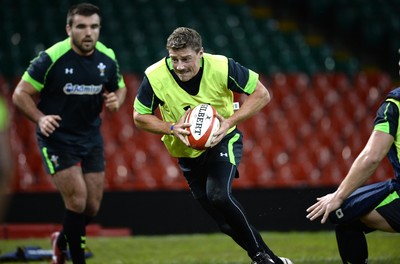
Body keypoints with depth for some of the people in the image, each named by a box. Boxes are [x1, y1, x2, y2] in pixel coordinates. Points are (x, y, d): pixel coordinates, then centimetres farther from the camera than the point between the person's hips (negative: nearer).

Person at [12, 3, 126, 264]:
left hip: (91, 137, 5)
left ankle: (63, 241, 36)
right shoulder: (51, 58, -18)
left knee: (92, 207, 7)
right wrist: (41, 118, -28)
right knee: (77, 201, -14)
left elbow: (120, 88, 14)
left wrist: (116, 100, -10)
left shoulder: (107, 58, -3)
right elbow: (20, 93, -12)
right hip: (57, 137, -5)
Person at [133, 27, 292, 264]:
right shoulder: (155, 77, -20)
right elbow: (139, 116, -7)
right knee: (224, 220, 4)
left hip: (223, 140, -3)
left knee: (219, 195, -27)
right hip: (187, 149, 3)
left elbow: (261, 94, -14)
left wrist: (230, 121, -25)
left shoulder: (221, 67, -23)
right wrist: (172, 128, -24)